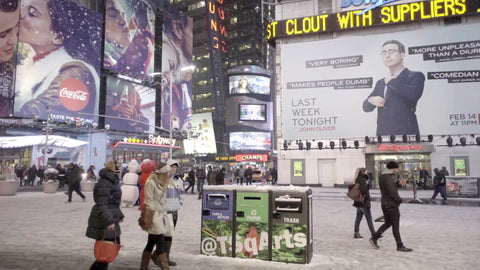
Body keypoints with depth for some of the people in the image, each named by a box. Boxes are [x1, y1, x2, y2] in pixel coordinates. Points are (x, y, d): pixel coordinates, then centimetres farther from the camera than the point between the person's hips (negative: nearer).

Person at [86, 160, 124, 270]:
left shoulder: (111, 181, 13)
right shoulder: (104, 184, -19)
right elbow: (101, 205, -25)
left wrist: (119, 215, 26)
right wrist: (109, 221, -28)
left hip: (111, 220, 10)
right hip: (104, 223, -10)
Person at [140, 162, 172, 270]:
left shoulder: (162, 183, 14)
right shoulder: (151, 182, -13)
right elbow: (149, 202, -14)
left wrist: (163, 214, 13)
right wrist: (151, 216, -15)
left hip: (161, 215, 9)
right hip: (154, 216, -9)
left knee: (151, 243, 15)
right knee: (161, 244, -9)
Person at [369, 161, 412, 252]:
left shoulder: (382, 176, 11)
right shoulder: (389, 178, -19)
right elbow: (392, 192, -24)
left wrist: (398, 182, 3)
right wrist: (399, 200, -11)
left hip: (384, 204, 9)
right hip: (391, 204, -9)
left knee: (388, 223, 18)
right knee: (395, 226, 1)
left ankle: (374, 238, 15)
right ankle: (400, 246, 10)